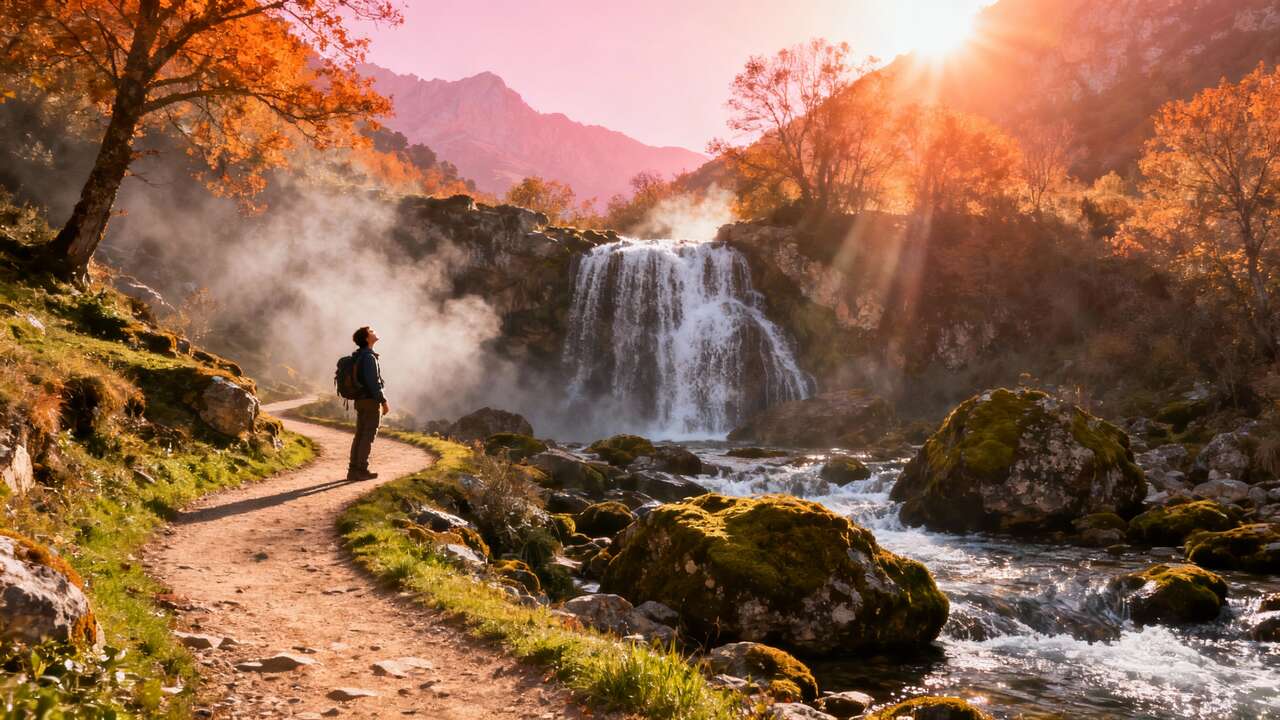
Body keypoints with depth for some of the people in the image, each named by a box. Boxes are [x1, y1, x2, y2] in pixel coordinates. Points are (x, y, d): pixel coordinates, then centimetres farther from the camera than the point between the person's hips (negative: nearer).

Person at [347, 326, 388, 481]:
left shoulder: (358, 356, 14)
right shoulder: (369, 356, -16)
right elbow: (373, 382, -21)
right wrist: (384, 401, -17)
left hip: (360, 400, 9)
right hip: (371, 401, -9)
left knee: (360, 435, 12)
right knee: (368, 436, -3)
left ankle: (353, 470, 14)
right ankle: (362, 470, -1)